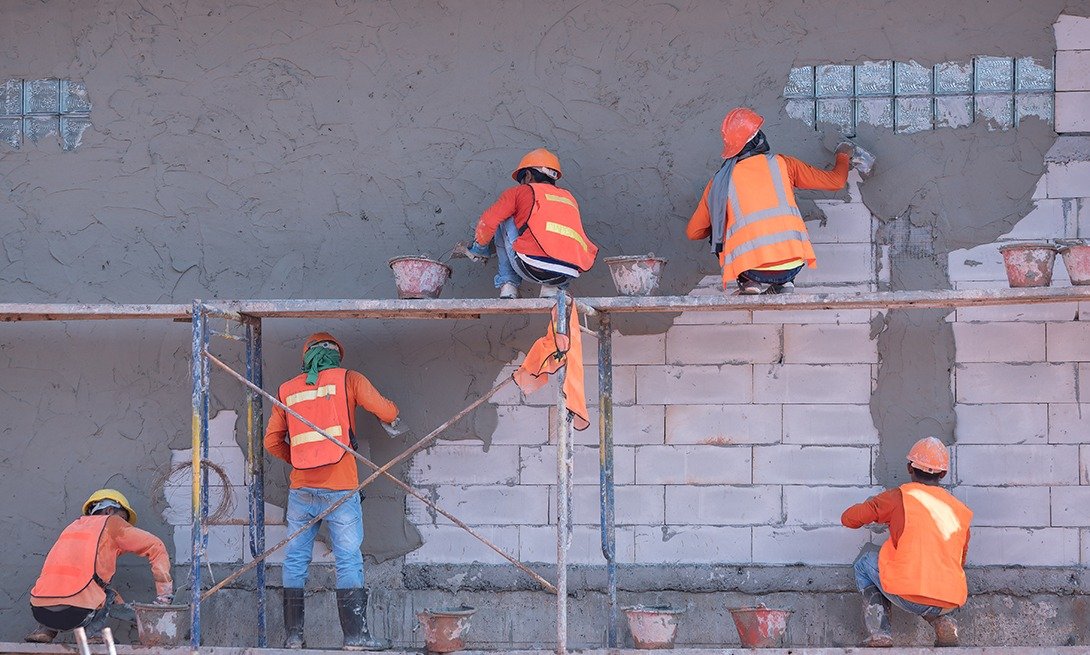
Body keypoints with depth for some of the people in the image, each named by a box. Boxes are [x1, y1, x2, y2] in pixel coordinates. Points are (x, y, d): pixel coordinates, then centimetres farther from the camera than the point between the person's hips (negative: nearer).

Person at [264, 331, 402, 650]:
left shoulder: (288, 389, 11)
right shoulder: (348, 379, 2)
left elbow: (272, 441, 12)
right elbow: (387, 412, 0)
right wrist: (394, 423, 22)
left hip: (301, 489, 3)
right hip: (340, 489, -3)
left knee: (295, 561, 9)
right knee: (349, 561, -2)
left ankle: (293, 636, 9)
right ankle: (355, 636, -5)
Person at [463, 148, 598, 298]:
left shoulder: (522, 191, 18)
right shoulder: (569, 198, 30)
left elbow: (488, 222, 11)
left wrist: (479, 248, 31)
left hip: (532, 268, -4)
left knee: (504, 220, 22)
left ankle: (508, 287, 16)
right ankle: (551, 290, 15)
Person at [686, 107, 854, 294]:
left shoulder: (718, 183, 7)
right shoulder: (781, 164, 8)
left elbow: (693, 232, 14)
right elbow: (837, 181, 17)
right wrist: (843, 156, 40)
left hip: (752, 268, -2)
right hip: (793, 263, 2)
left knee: (716, 235, 26)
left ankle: (752, 282, 8)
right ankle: (782, 284, 13)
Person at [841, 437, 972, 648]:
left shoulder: (900, 497, 4)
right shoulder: (960, 511, 16)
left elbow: (849, 519, 11)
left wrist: (869, 509, 33)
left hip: (909, 597, -4)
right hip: (950, 603, 4)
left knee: (866, 562, 25)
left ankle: (878, 634, 9)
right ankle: (942, 622, 8)